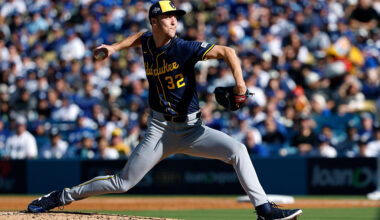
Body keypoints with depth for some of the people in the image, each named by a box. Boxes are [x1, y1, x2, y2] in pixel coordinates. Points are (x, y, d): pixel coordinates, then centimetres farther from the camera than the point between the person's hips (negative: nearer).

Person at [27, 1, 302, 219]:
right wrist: (115, 47, 17)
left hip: (192, 129, -1)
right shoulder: (148, 42, 1)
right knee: (123, 183, -3)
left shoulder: (184, 48, -12)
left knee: (237, 150, -21)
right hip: (161, 130, 1)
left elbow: (226, 51, -19)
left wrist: (239, 82, -34)